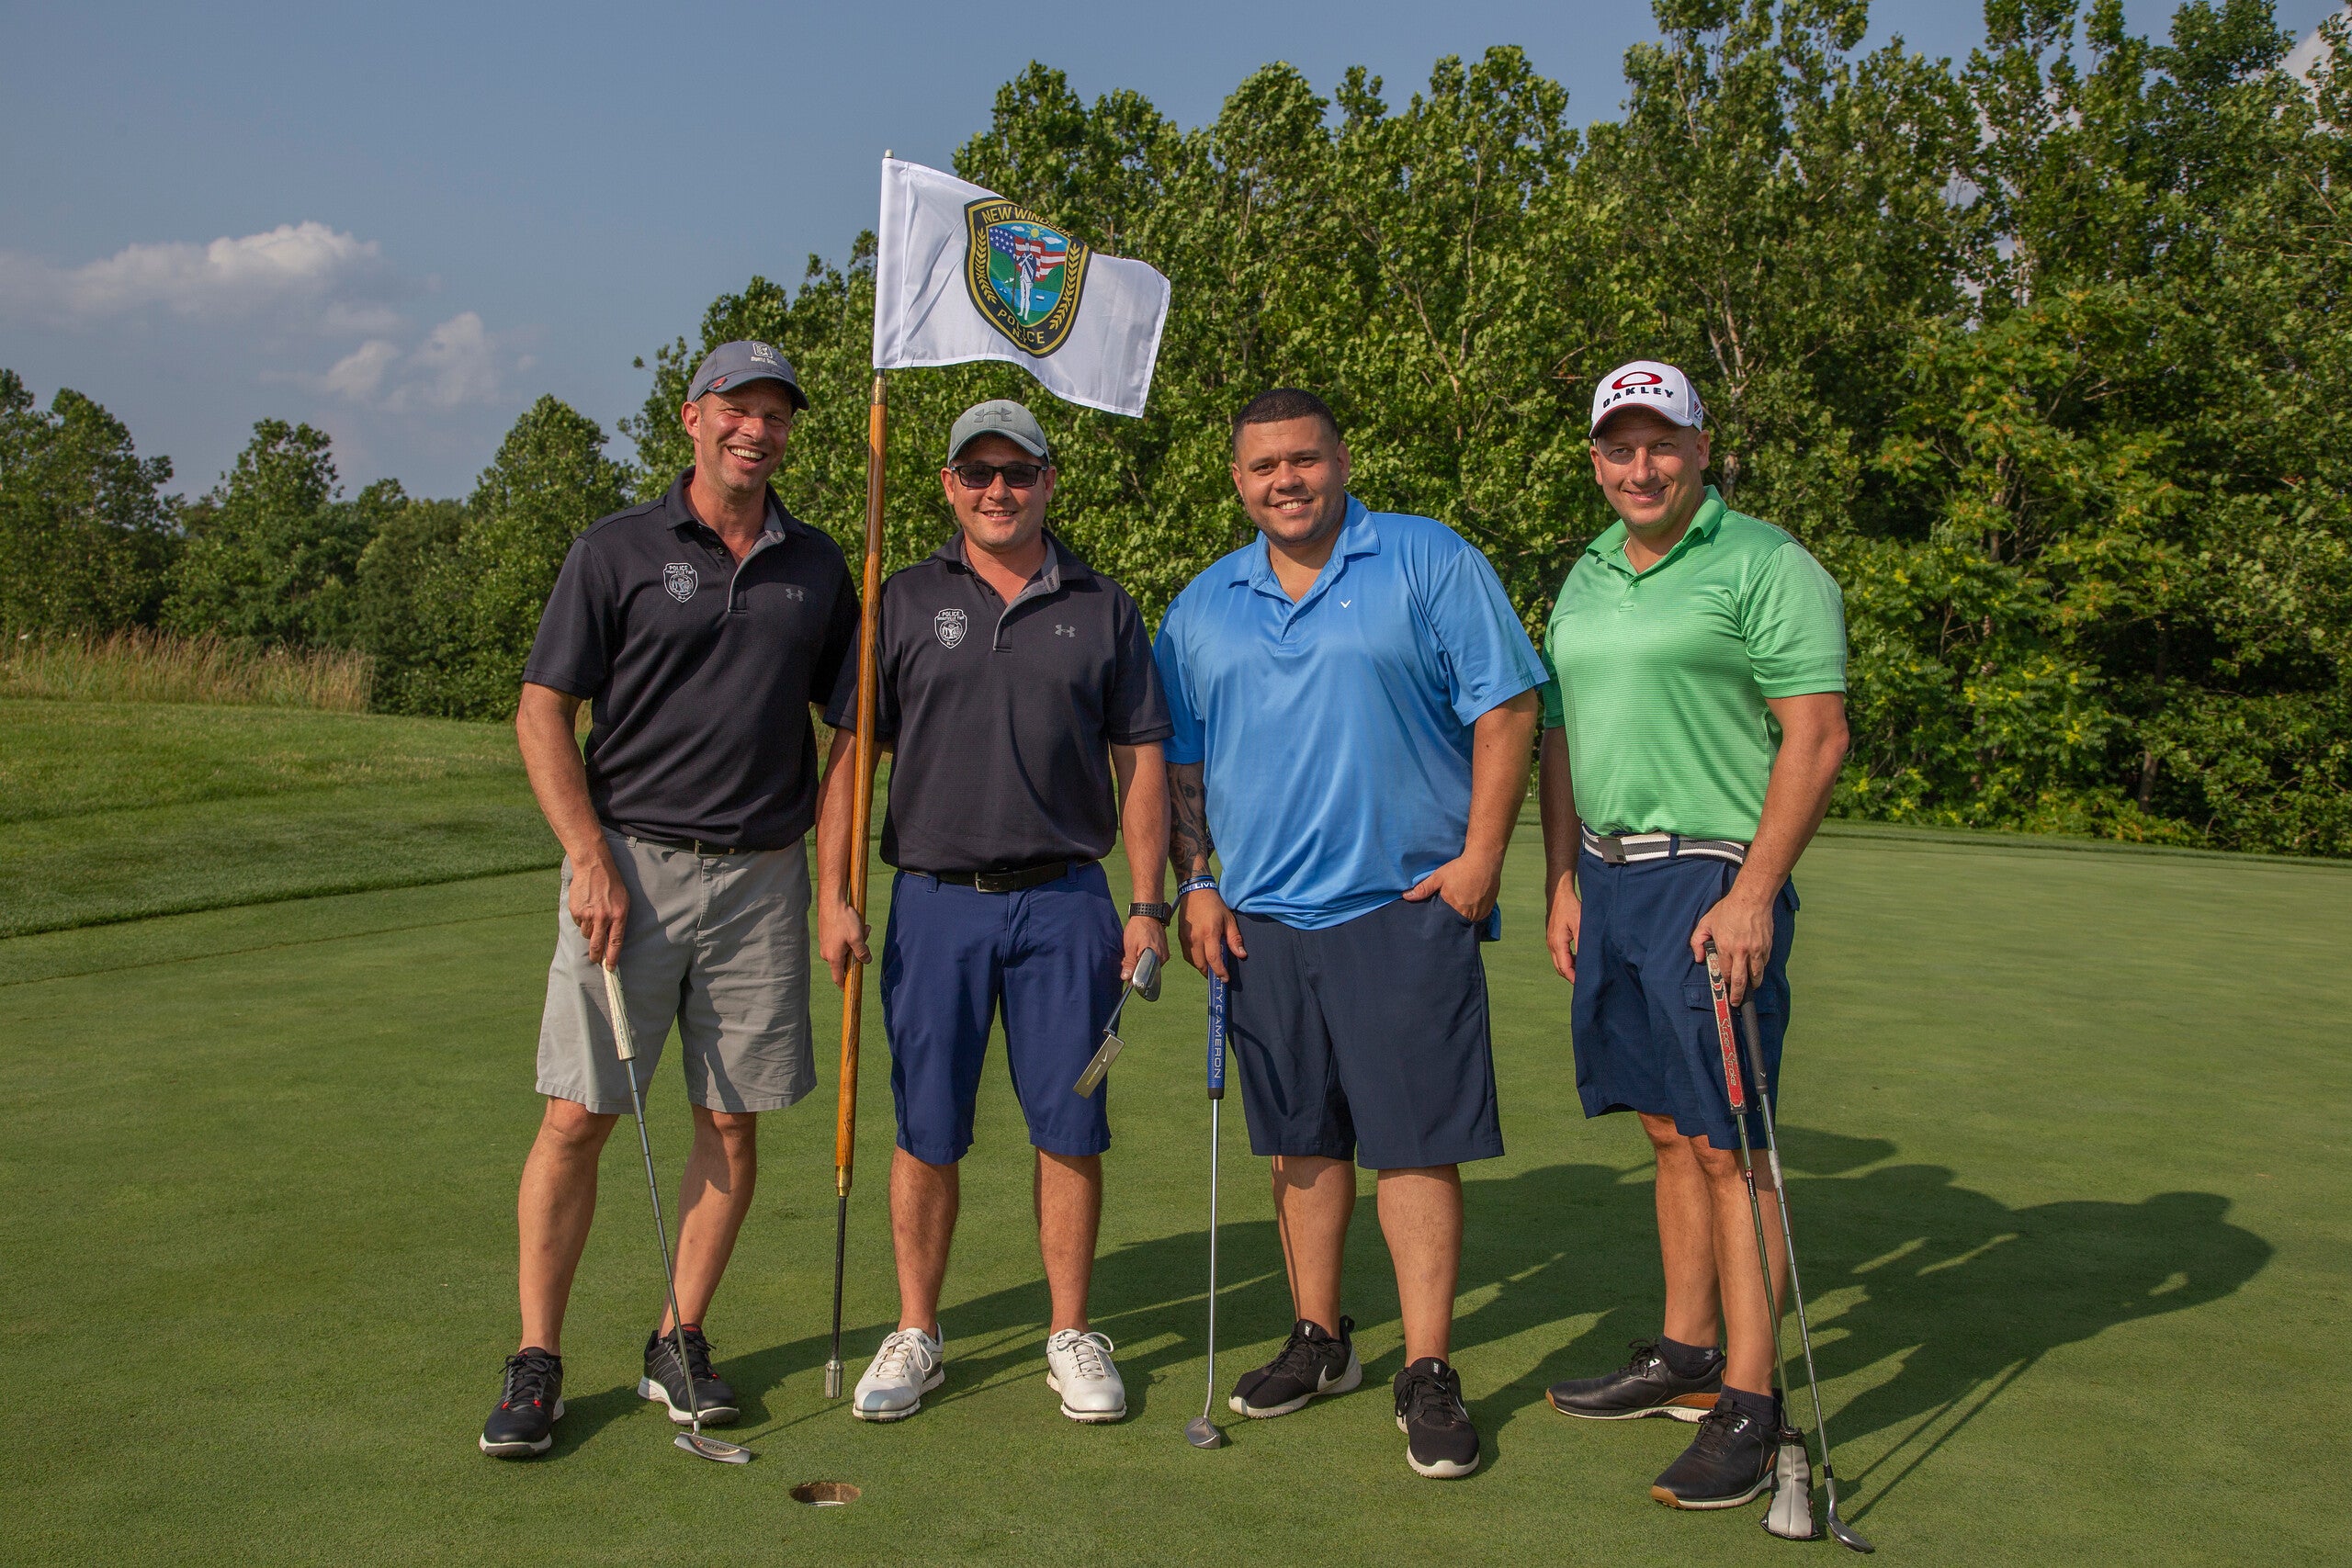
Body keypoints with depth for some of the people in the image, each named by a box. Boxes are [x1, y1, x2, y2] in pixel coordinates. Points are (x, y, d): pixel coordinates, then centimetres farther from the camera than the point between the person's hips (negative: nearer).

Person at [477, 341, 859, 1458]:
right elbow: (542, 712, -1)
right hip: (629, 866, -3)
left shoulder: (818, 569, 10)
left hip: (763, 875, 3)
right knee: (577, 1114, -3)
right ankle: (536, 1361, 10)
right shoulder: (618, 551, 1)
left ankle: (679, 1344, 20)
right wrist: (591, 858, -11)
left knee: (733, 1121, 5)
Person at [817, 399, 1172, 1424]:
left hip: (1064, 899, 0)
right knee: (926, 1132, 5)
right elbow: (852, 751, 4)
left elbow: (1140, 762, 8)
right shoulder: (904, 603, 6)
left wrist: (1147, 904, 1)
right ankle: (916, 1335, 20)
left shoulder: (1103, 609, 8)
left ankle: (1072, 1336, 18)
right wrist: (834, 894, -4)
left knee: (1070, 1129, 3)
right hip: (934, 901, 0)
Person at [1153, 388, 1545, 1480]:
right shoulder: (1201, 608, 12)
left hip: (1407, 907, -4)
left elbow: (1504, 708, -4)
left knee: (1416, 1140, -3)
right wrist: (1196, 883, 6)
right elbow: (1182, 763, 16)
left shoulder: (1430, 563, -1)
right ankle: (1319, 1341, 27)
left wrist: (1480, 856, -11)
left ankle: (1427, 1373, 6)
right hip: (1262, 916, 4)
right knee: (1300, 1139, 13)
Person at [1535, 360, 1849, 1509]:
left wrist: (1752, 893, -18)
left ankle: (1749, 1406, 2)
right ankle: (1685, 1357, 25)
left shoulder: (1763, 564, -6)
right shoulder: (1584, 578, 16)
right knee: (1670, 1131, 13)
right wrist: (1562, 879, 11)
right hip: (1608, 881, 7)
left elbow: (1817, 737, -12)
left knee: (1727, 1142, -6)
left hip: (1716, 881, -7)